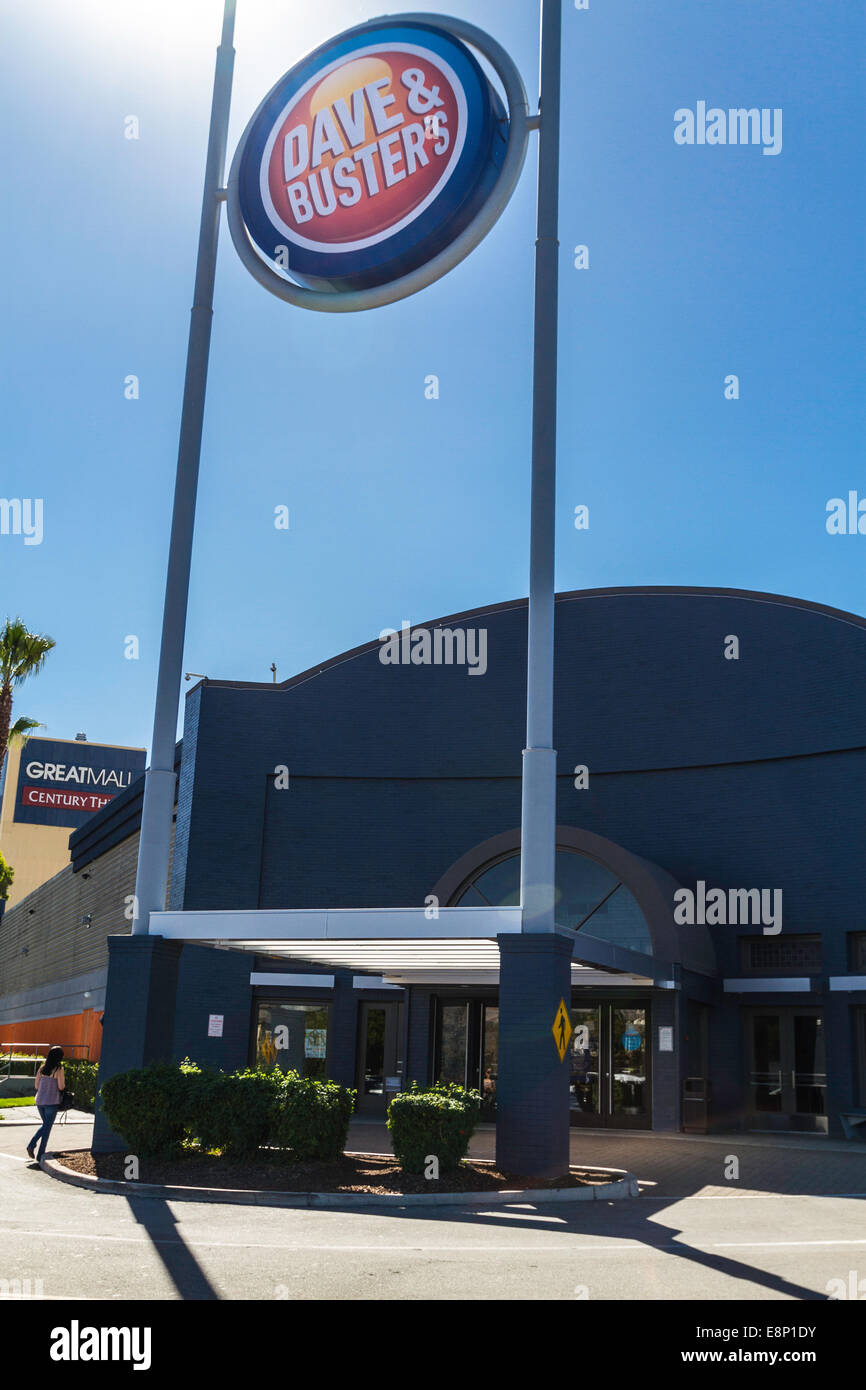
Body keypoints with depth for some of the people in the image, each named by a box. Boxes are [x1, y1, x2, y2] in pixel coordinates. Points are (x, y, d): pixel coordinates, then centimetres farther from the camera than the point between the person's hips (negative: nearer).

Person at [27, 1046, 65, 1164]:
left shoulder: (42, 1068, 6)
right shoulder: (59, 1069, -9)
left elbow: (36, 1086, 8)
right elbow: (61, 1087, -12)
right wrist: (63, 1081, 8)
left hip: (40, 1101, 5)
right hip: (52, 1102, -5)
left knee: (45, 1125, 23)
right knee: (47, 1127, 5)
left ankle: (32, 1145, 5)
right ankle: (40, 1155, 5)